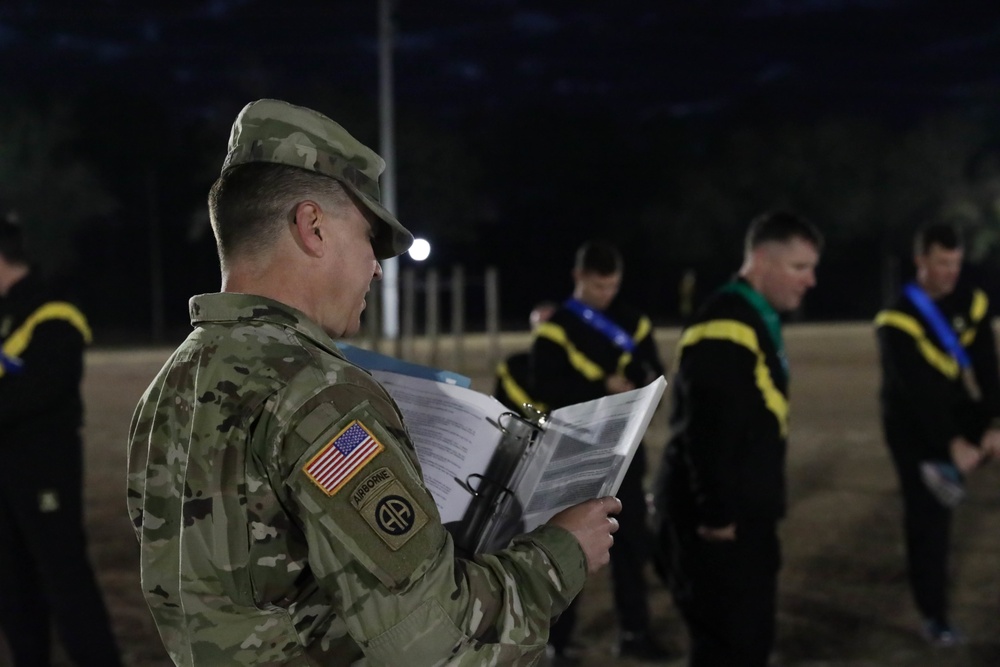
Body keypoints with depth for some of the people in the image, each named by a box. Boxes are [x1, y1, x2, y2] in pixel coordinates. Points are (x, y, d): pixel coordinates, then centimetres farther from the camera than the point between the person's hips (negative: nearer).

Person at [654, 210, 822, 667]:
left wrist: (754, 509, 19)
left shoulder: (757, 321, 15)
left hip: (744, 515, 10)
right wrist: (715, 514, -22)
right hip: (715, 521, -10)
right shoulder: (724, 326, -19)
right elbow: (706, 432, -25)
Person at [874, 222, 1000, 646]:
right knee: (927, 517, -3)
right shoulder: (898, 320, -22)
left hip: (958, 415, 5)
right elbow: (918, 391, -27)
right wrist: (953, 444, -32)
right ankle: (934, 616, 8)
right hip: (916, 428, -5)